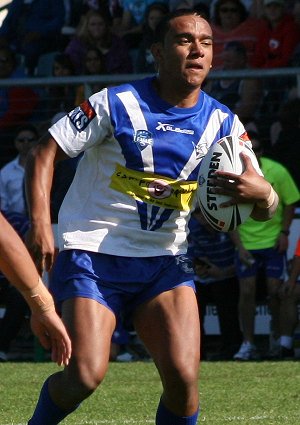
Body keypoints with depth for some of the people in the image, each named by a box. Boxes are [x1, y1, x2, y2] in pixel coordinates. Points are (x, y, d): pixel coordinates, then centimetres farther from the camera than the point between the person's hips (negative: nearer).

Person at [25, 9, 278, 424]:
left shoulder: (223, 124, 3)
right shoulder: (117, 103, -9)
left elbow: (264, 209, 3)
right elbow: (44, 153, -6)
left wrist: (262, 194, -22)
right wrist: (40, 226, -18)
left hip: (165, 261, 4)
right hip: (92, 253, -3)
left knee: (184, 378, -15)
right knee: (86, 374, -16)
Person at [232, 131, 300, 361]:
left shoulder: (277, 172, -12)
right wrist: (239, 245, -11)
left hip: (273, 241, -1)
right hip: (246, 243, 1)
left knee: (275, 290, -3)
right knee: (247, 291, -4)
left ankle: (279, 338, 13)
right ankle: (248, 344, 3)